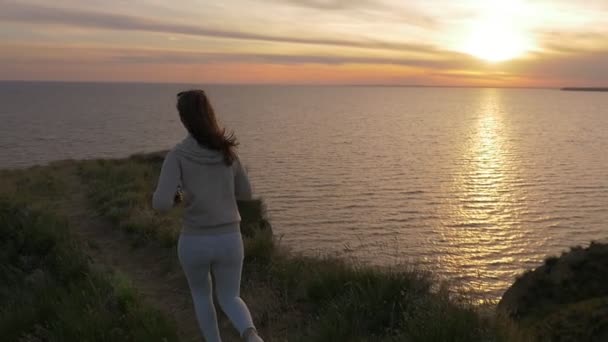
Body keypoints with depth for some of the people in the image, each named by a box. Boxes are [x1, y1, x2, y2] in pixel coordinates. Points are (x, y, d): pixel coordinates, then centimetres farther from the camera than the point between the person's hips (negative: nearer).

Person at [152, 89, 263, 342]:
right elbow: (245, 193, 11)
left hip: (194, 242, -1)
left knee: (201, 293, 29)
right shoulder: (228, 152, -1)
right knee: (229, 300, 20)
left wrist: (168, 197, 3)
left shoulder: (177, 155, -13)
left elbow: (161, 204, -22)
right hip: (228, 240, 2)